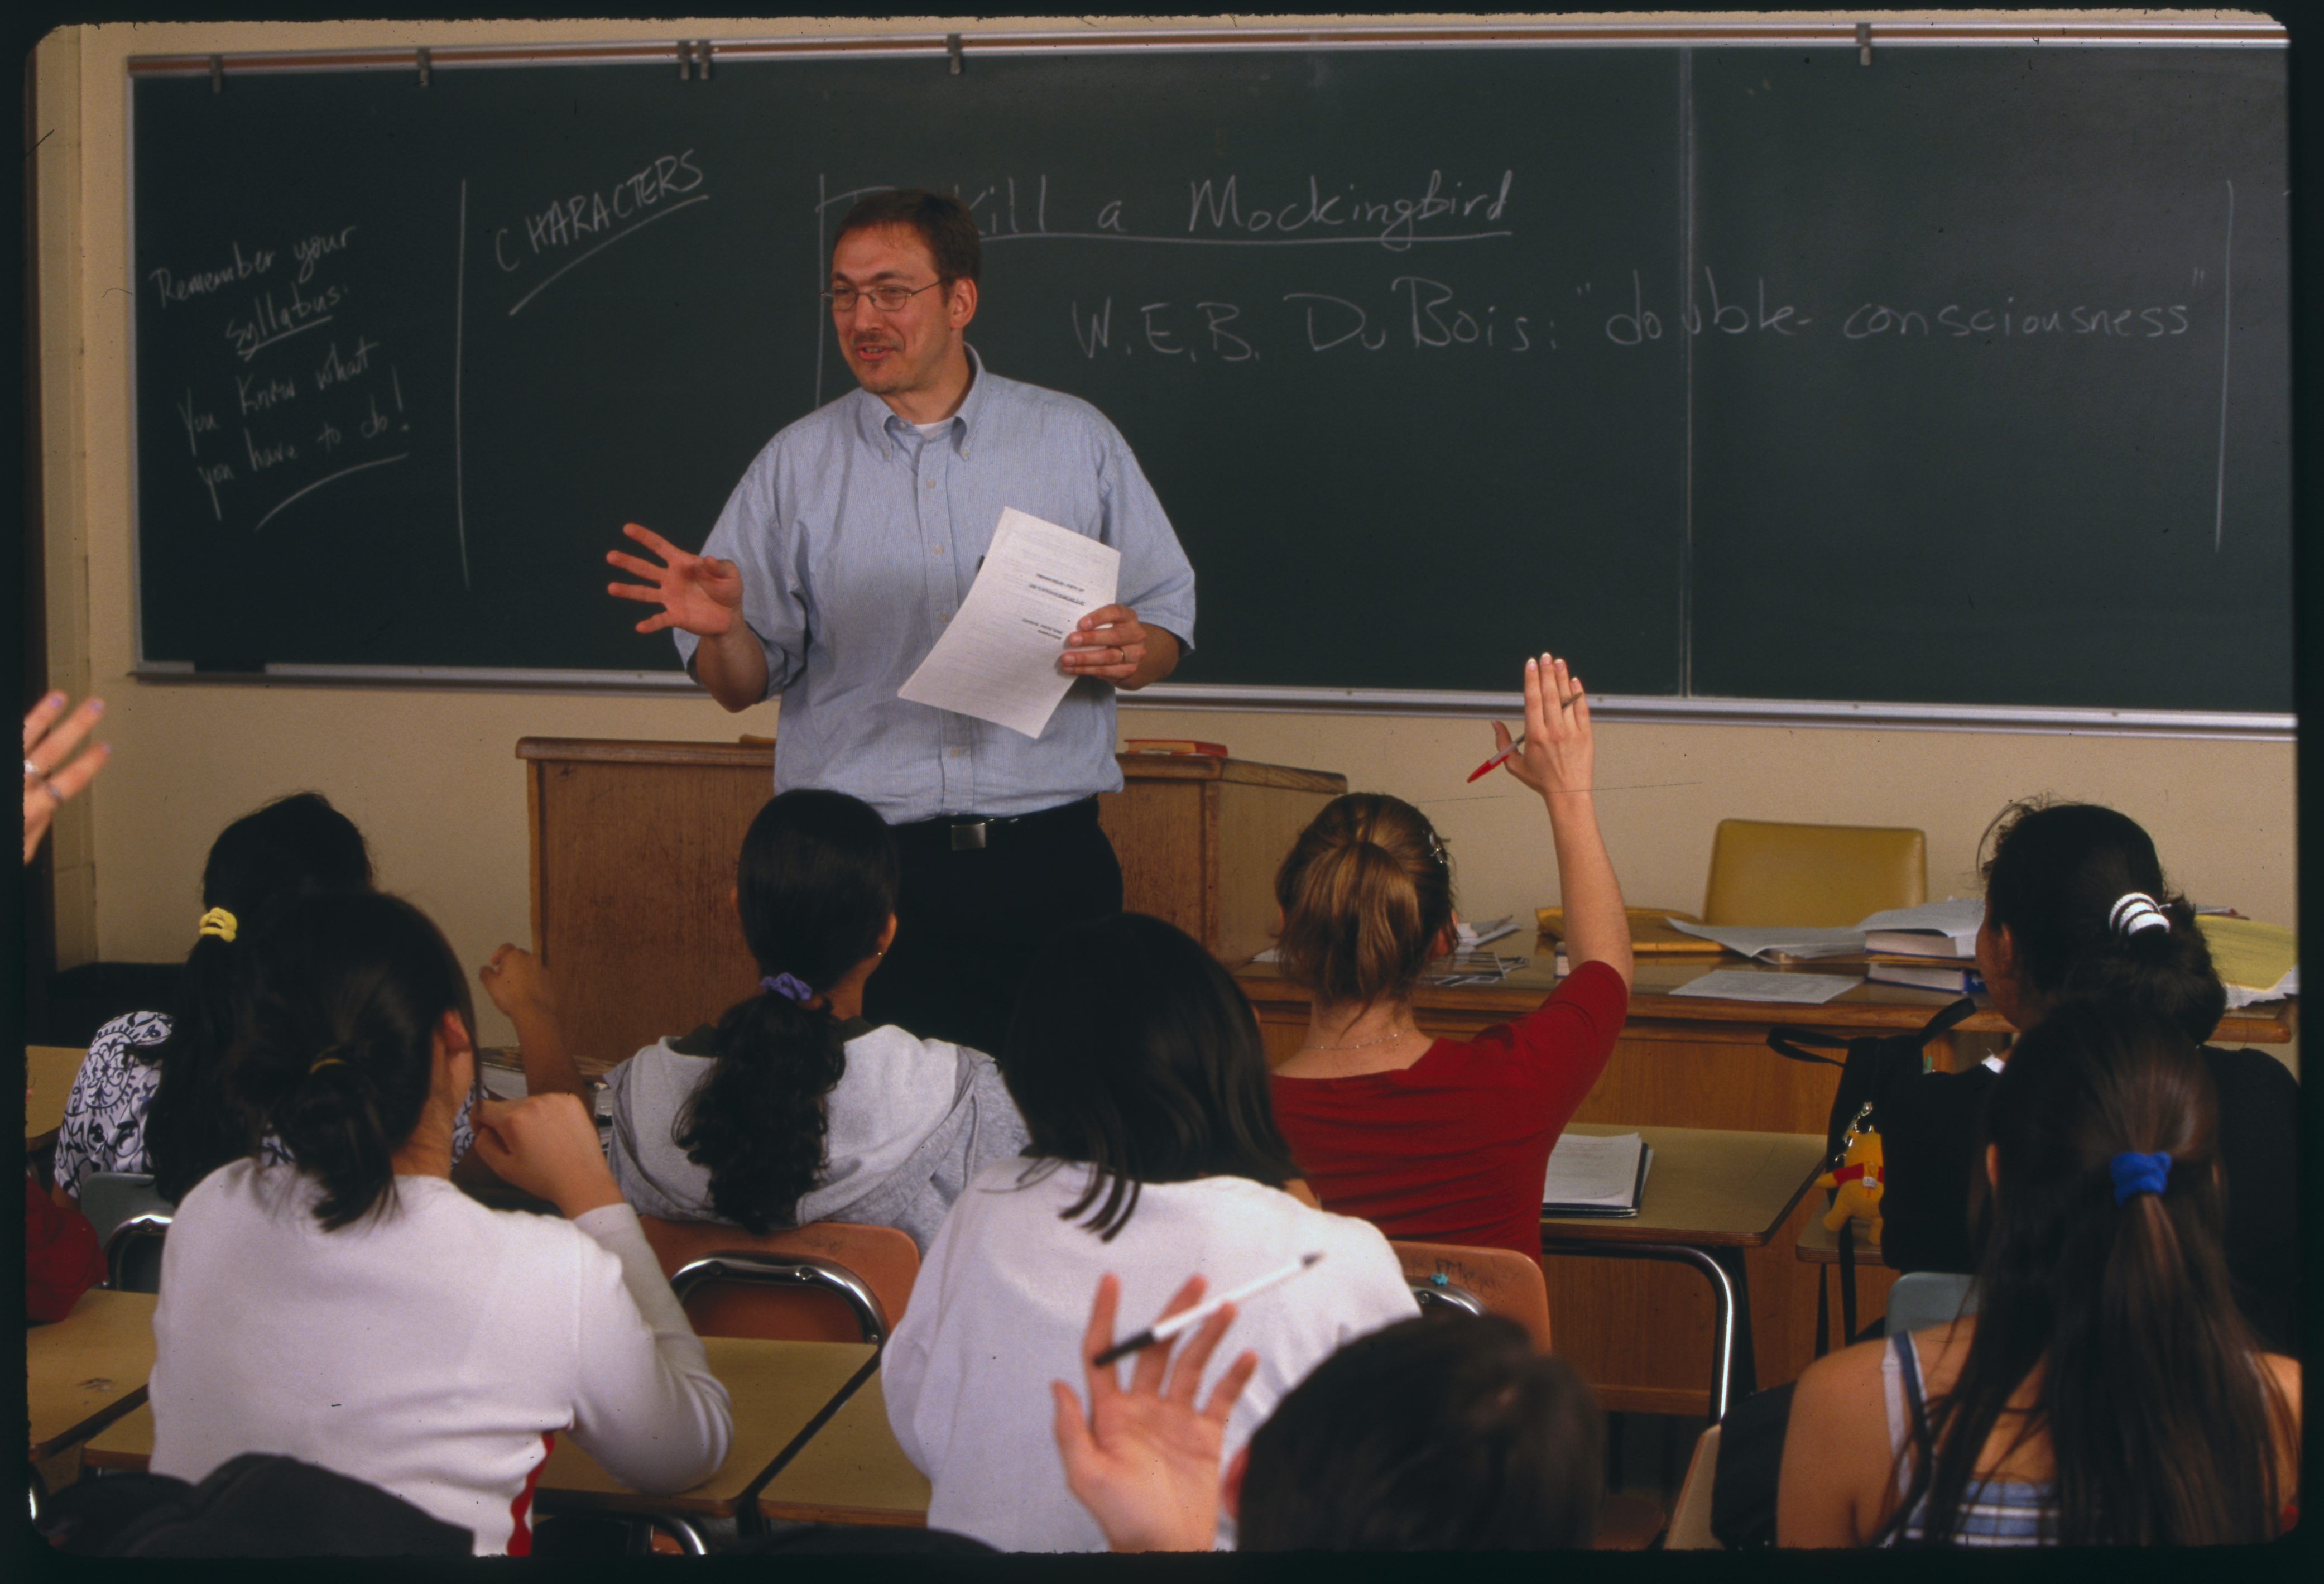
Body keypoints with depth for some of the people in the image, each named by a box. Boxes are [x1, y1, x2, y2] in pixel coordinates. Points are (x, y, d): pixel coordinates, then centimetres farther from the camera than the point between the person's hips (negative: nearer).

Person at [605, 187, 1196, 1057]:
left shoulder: (1076, 440, 9)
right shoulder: (795, 464, 9)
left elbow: (1168, 621, 10)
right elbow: (743, 687, 7)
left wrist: (1133, 653, -12)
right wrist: (722, 629, -14)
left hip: (1047, 860, 0)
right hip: (861, 869, 0)